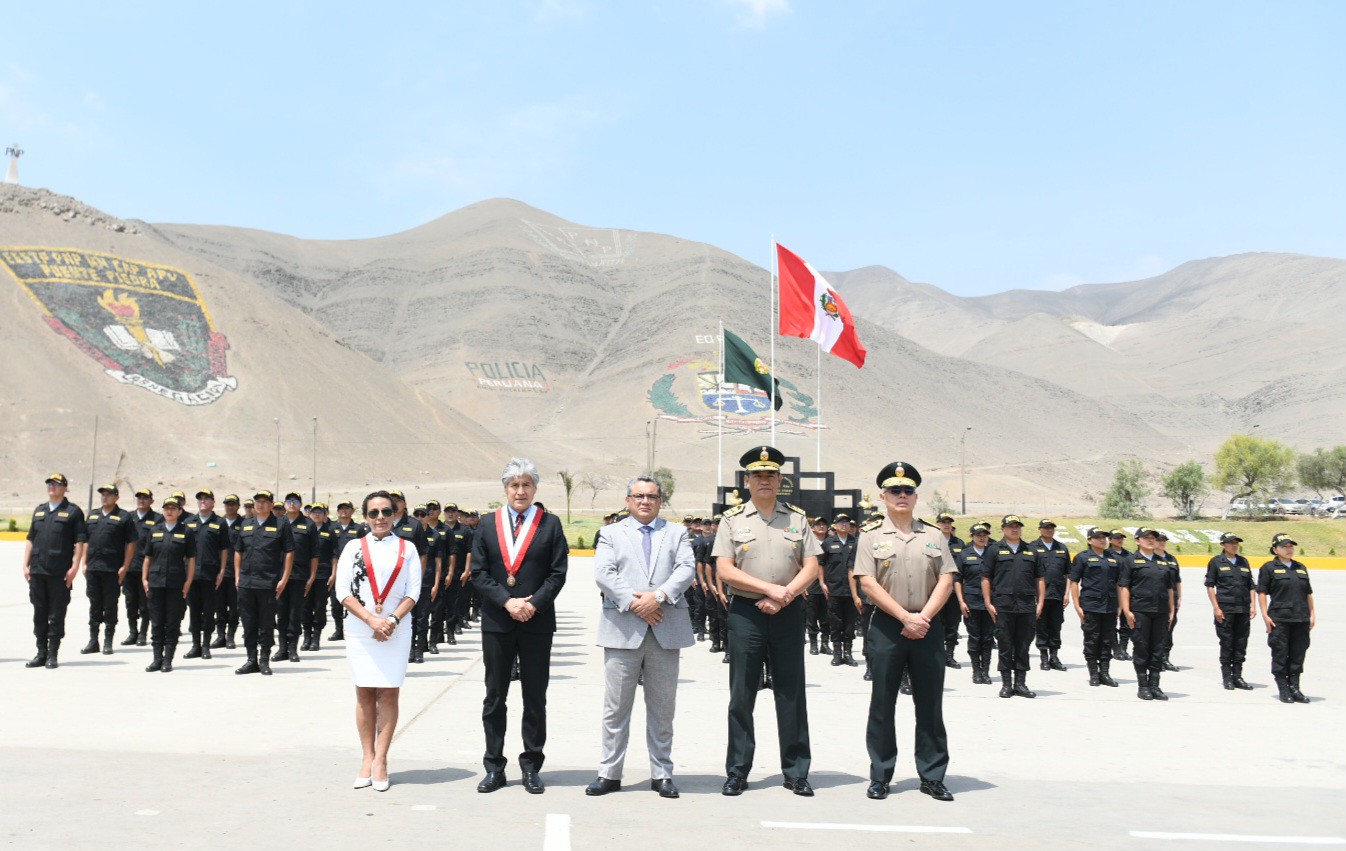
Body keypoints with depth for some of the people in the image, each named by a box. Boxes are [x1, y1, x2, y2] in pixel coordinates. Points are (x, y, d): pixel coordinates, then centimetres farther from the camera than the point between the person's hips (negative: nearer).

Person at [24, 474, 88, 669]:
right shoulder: (39, 510, 16)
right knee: (39, 614, 10)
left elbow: (80, 541, -5)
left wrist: (74, 567, -12)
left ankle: (52, 655, 7)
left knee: (56, 615, 0)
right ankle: (41, 654, 18)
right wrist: (26, 565, 10)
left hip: (60, 573, -5)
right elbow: (30, 539, 18)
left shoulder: (73, 511, 0)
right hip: (37, 571, 5)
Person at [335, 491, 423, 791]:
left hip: (395, 630, 0)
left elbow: (413, 593, 1)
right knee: (364, 694, 5)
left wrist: (391, 620, -14)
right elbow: (343, 591, -1)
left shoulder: (407, 549, 7)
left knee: (388, 695, -2)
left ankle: (380, 761, 4)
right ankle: (367, 759, 13)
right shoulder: (353, 547, 7)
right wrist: (372, 620, -12)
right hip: (360, 630, 1)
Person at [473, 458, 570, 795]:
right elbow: (478, 572, 1)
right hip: (496, 623, 1)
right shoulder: (489, 524, 6)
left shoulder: (550, 524, 2)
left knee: (535, 699, 5)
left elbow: (558, 573, -2)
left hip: (537, 622, -1)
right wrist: (507, 601, -11)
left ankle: (531, 767, 15)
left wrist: (533, 604, -14)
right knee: (494, 698, 8)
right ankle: (494, 768, 17)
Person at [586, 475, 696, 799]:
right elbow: (603, 573, -3)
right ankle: (609, 773, 11)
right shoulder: (611, 534, 12)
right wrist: (634, 604, -14)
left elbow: (687, 569, -1)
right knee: (616, 707, 3)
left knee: (662, 707, 7)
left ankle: (662, 774, 16)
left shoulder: (677, 533, 15)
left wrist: (658, 596, -16)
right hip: (622, 631, -1)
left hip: (666, 631, 1)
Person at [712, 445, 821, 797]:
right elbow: (724, 569, -5)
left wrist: (785, 596, -11)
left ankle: (796, 772, 14)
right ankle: (737, 772, 13)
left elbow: (811, 567, 4)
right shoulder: (733, 519, 4)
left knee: (791, 693, 5)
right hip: (745, 613, -1)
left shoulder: (797, 518, 9)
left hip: (789, 613, 1)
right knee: (741, 695, 3)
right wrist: (770, 588, -14)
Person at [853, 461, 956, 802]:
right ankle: (880, 776, 13)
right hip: (886, 626, -2)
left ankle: (932, 776, 15)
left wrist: (923, 617, -10)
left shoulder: (934, 535, 9)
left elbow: (946, 581, 3)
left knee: (930, 704, 6)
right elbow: (868, 583, -7)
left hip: (929, 625, 2)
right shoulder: (871, 535, 1)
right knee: (882, 704, 4)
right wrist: (905, 617, -13)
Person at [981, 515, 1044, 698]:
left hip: (1027, 606, 3)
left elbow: (1039, 579, 15)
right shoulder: (995, 550, 5)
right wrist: (988, 603, -5)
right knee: (1005, 646, 1)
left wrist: (1040, 603, 6)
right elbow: (986, 578, 2)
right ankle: (1006, 684, 9)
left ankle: (1020, 684, 14)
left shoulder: (1031, 551, 14)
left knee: (1023, 646, 6)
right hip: (1003, 606, -3)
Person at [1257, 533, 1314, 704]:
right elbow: (1261, 592, -2)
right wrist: (1265, 615, -9)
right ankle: (1283, 690, 8)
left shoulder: (1301, 567, 16)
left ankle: (1295, 688, 15)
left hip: (1301, 619, 5)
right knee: (1280, 655, -1)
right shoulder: (1269, 568, 1)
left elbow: (1308, 593, 19)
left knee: (1298, 654, 7)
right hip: (1279, 618, -4)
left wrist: (1312, 614, 11)